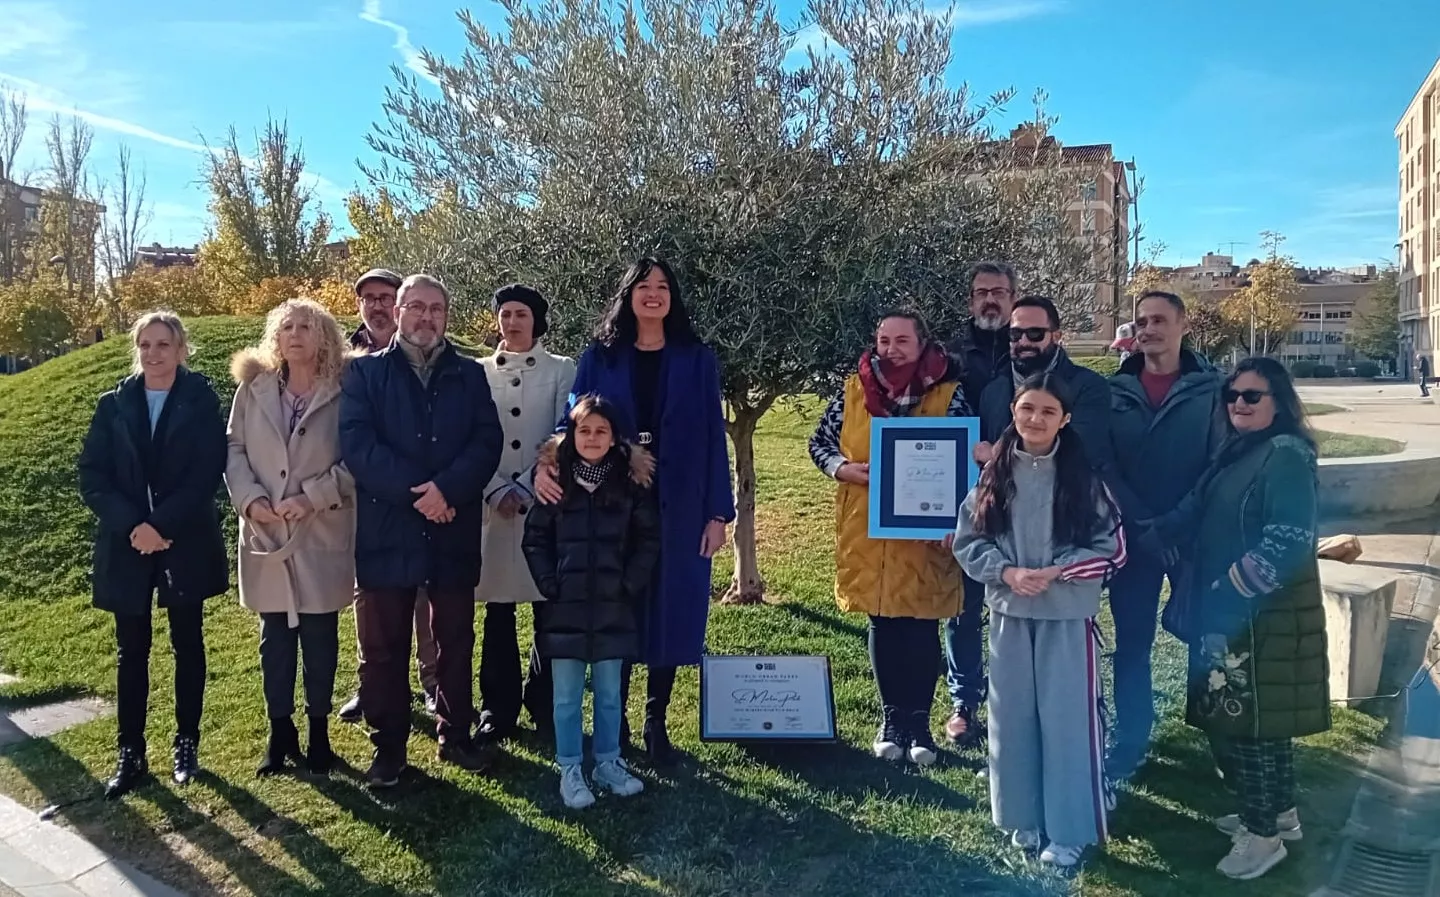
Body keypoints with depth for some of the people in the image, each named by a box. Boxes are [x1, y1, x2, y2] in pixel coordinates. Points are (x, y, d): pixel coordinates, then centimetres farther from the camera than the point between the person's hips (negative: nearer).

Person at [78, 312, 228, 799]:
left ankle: (187, 744, 21)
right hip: (127, 545, 2)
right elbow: (92, 477, 0)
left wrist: (161, 524, -18)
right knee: (132, 652, 6)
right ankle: (131, 754, 15)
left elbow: (207, 474, -10)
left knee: (188, 645, 8)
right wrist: (132, 525, -14)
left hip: (187, 544, -2)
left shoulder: (201, 401, -2)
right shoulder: (113, 405, 6)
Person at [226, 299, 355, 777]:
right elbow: (234, 449, 6)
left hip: (322, 537, -2)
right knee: (275, 639, 10)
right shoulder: (253, 389, 6)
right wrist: (249, 498, -9)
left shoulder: (342, 393, -4)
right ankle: (280, 732, 23)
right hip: (266, 536, 3)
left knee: (320, 638, 6)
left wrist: (313, 497, -15)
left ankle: (318, 732, 20)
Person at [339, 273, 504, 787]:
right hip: (386, 530, -1)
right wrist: (416, 491, -17)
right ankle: (388, 747, 19)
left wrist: (446, 488, -18)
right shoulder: (365, 373, 5)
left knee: (456, 642, 11)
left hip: (455, 532, 2)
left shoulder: (470, 375, 10)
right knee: (385, 646, 6)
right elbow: (357, 444, -8)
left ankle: (455, 737, 25)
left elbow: (488, 442, -2)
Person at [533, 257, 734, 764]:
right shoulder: (601, 358, 5)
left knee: (670, 611, 5)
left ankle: (656, 723, 20)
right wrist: (546, 463, -23)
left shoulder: (697, 360, 4)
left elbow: (712, 438, 2)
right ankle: (613, 720, 21)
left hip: (677, 510, 0)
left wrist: (718, 513, -4)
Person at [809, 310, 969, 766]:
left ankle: (919, 720, 21)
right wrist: (846, 469, -10)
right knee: (882, 625, 10)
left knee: (921, 627, 4)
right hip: (867, 531, 2)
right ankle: (891, 718, 24)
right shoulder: (854, 390, 3)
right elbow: (820, 443, 8)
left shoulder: (949, 394, -2)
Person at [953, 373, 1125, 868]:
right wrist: (1006, 571, -13)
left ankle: (1070, 829, 18)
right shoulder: (994, 473, 0)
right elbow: (968, 540, 2)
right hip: (1008, 612, 3)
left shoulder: (1086, 475, -7)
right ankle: (1024, 816, 28)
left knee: (1067, 716, 3)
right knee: (1013, 714, 11)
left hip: (1069, 615, -3)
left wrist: (1056, 571, -17)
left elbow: (1112, 548, -5)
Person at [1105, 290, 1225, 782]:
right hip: (1132, 538, 1)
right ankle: (1129, 746, 19)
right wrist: (1145, 525, -11)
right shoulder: (1115, 390, 1)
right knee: (1131, 646, 7)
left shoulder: (1210, 388, -3)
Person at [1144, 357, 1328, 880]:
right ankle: (1278, 813, 35)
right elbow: (1199, 517, 17)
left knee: (1254, 720, 1)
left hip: (1263, 616, -9)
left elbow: (1286, 544, -22)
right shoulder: (1237, 452, 12)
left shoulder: (1286, 455, -15)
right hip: (1230, 611, 9)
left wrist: (1227, 594, -23)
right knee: (1237, 717, 18)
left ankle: (1264, 833, 16)